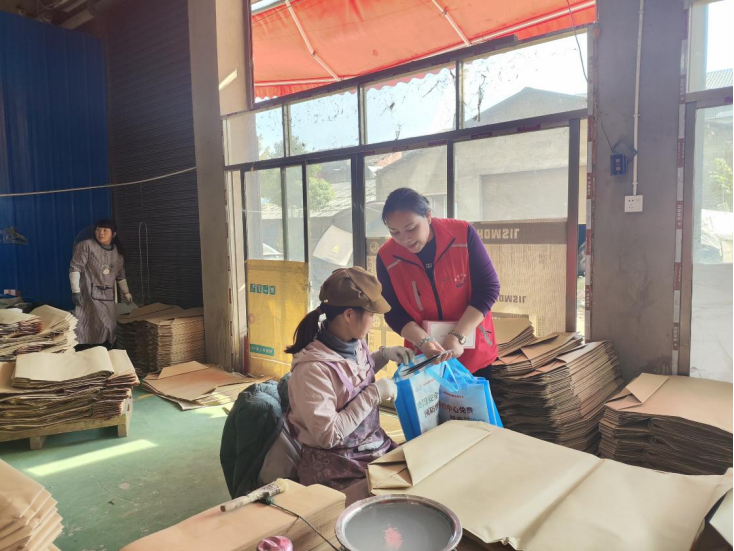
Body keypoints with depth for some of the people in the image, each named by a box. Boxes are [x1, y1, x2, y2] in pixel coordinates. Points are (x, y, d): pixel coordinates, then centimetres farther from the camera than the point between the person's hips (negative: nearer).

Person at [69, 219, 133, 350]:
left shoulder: (118, 252, 12)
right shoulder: (86, 246, -6)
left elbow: (120, 275, 23)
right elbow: (75, 269, -9)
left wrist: (126, 292, 24)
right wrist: (75, 291, -16)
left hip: (108, 296, 6)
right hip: (89, 294, -6)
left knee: (109, 329, 5)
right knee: (88, 329, -12)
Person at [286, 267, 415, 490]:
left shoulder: (355, 345, -1)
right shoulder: (312, 368, -24)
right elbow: (327, 435, -24)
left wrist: (384, 355, 5)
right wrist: (374, 393, -21)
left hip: (376, 448, 7)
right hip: (335, 468, -7)